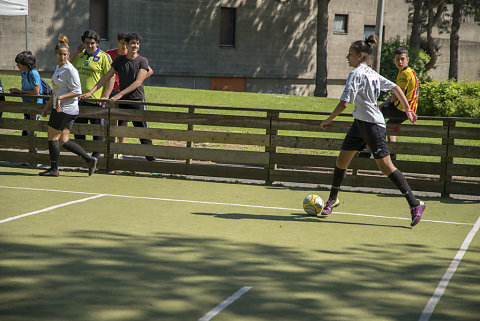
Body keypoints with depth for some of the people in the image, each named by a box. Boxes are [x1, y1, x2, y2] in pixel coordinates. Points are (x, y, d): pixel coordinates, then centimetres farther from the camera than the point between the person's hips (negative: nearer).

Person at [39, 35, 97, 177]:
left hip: (66, 109, -9)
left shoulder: (70, 70, -13)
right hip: (60, 107, 9)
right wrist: (47, 107, 24)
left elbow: (77, 92, -16)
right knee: (63, 140, 7)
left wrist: (60, 98, -24)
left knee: (53, 137, -2)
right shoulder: (58, 68, 16)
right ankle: (89, 159, 7)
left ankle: (54, 169, 8)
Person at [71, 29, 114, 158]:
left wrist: (105, 96, -18)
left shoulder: (104, 57, -7)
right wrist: (76, 53, 10)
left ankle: (96, 154, 12)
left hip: (96, 99, -6)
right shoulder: (81, 55, 12)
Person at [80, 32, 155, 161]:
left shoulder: (142, 61, -3)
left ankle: (151, 158, -1)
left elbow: (138, 82, -13)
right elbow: (106, 78, 11)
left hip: (137, 101, -4)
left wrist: (120, 94, -20)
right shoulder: (119, 60, 10)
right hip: (122, 101, 4)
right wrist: (90, 92, 3)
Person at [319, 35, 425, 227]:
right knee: (341, 161, 13)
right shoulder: (372, 73, 12)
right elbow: (395, 88, 18)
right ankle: (333, 199, 28)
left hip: (373, 125, -10)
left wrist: (328, 120, -9)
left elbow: (344, 103, -21)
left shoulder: (356, 74, -15)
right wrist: (408, 110, 21)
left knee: (385, 166, -10)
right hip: (360, 123, 10)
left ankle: (415, 204, -6)